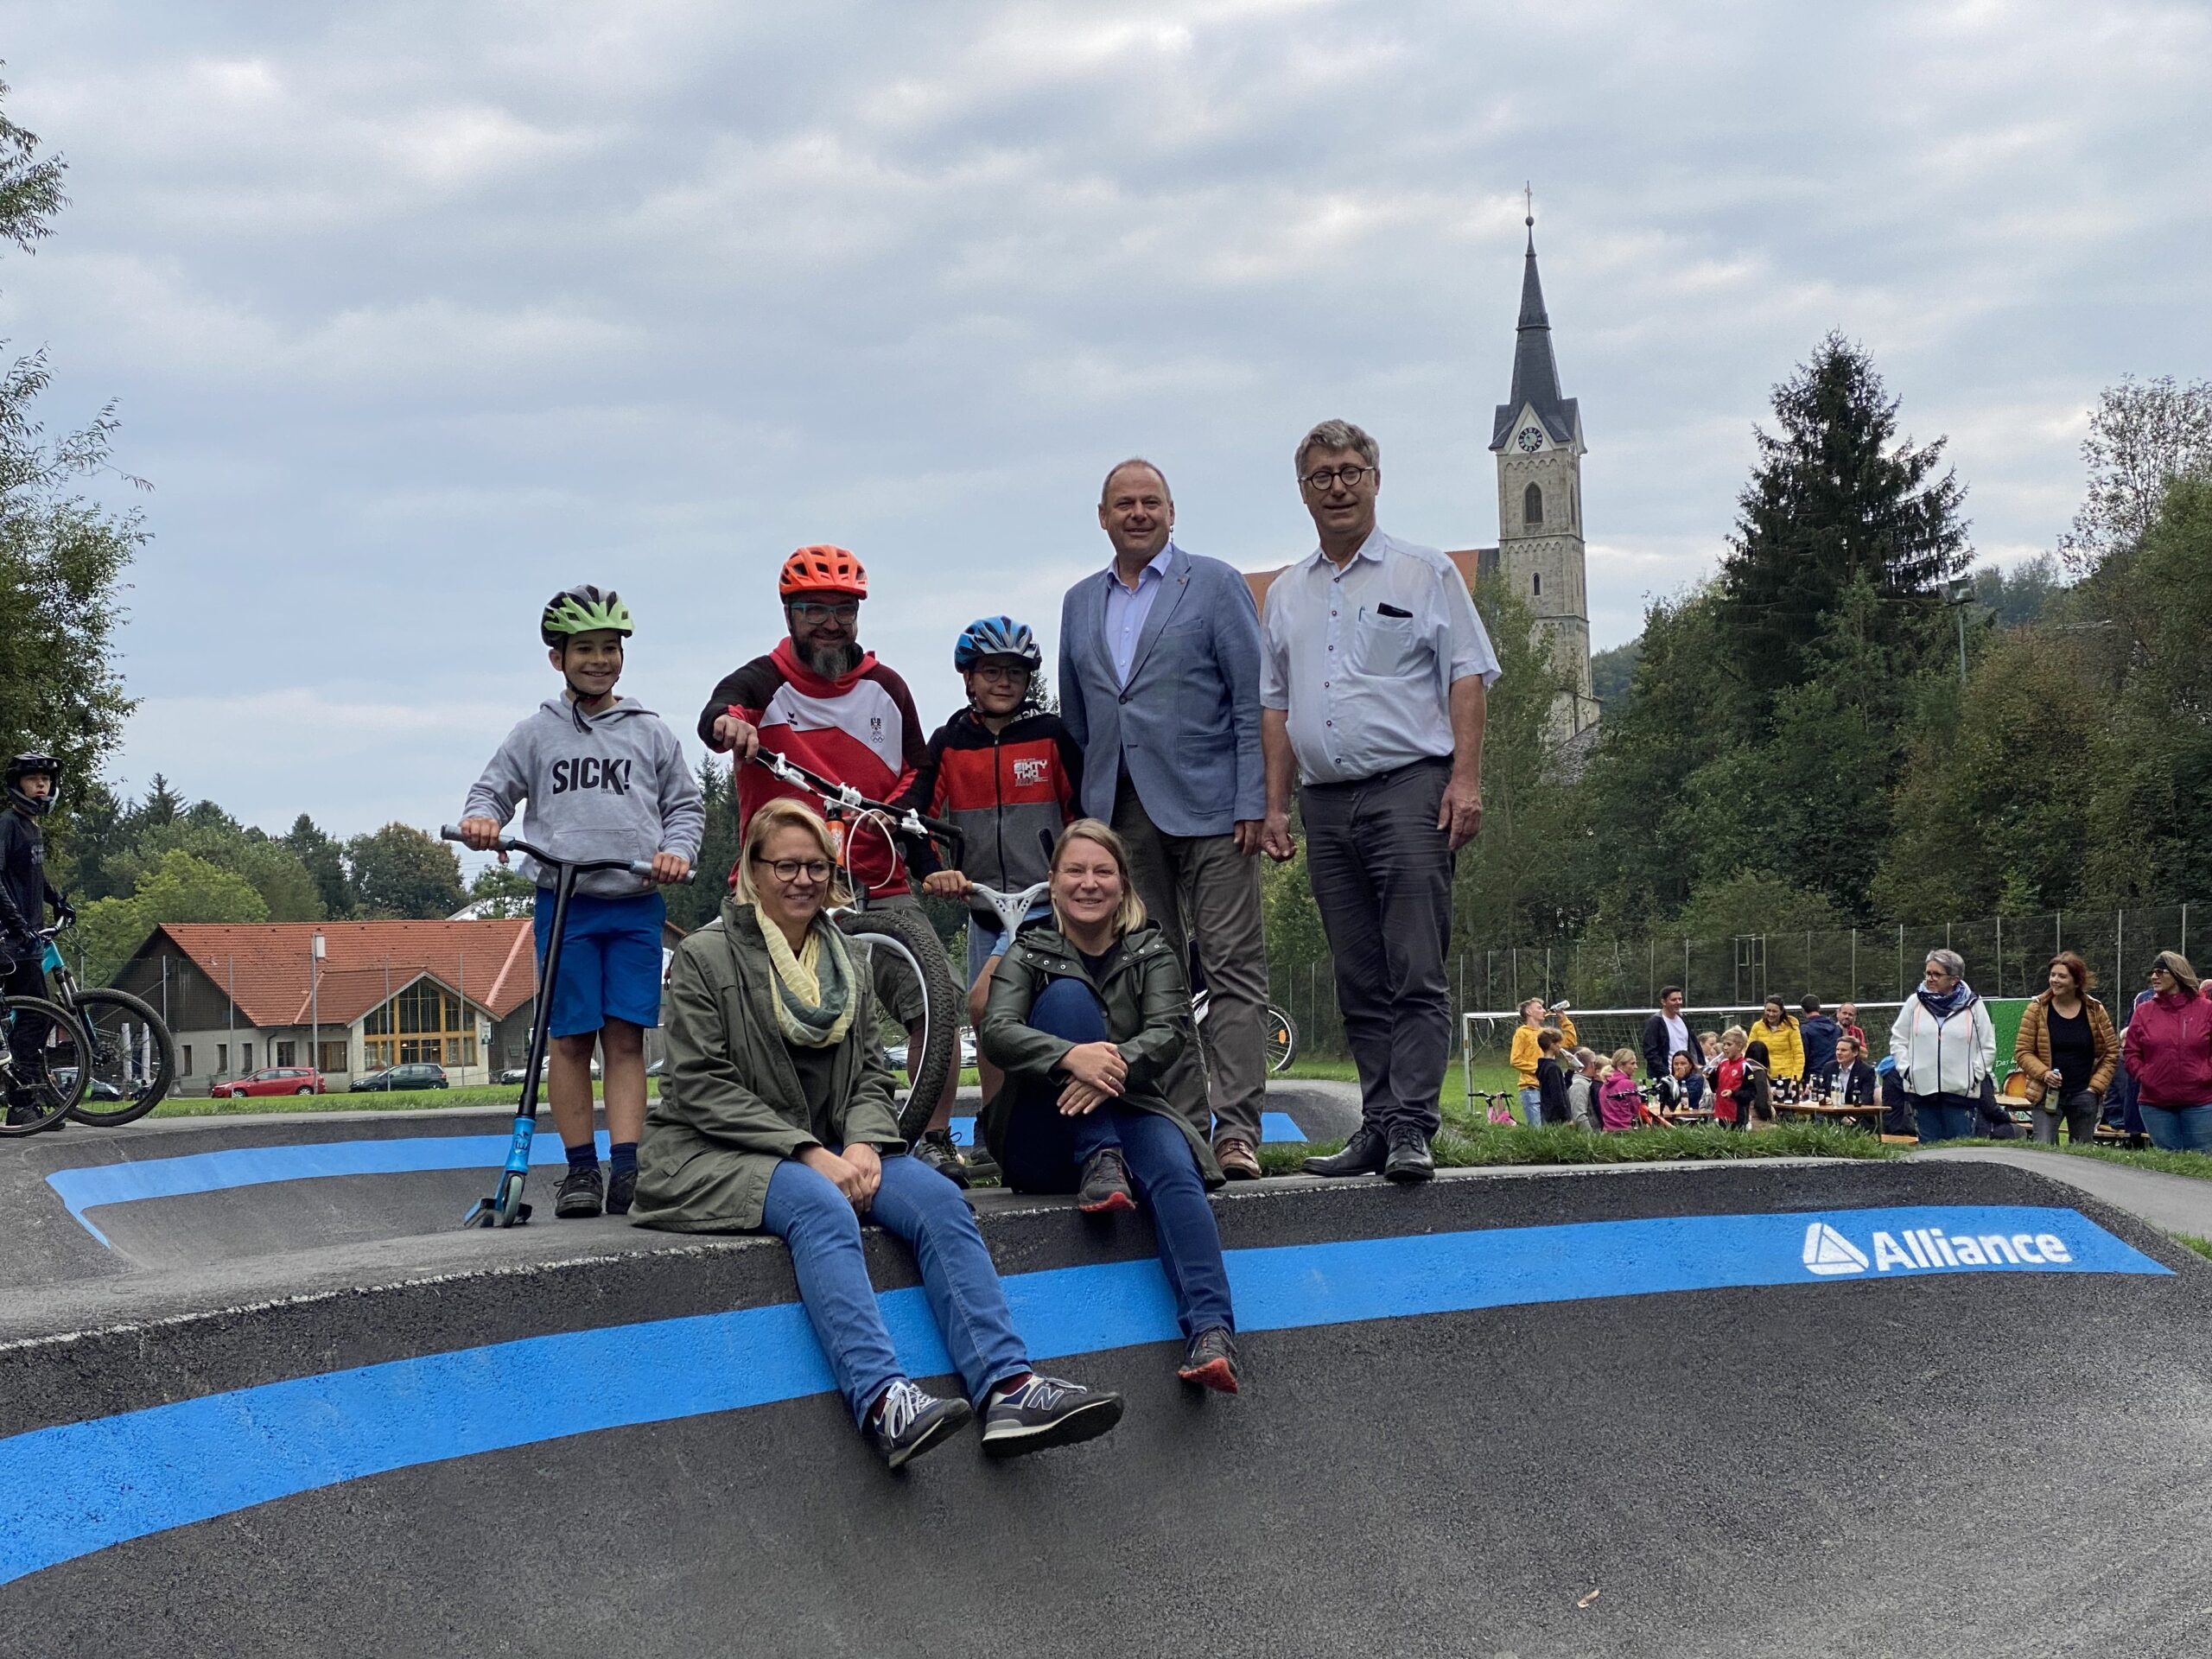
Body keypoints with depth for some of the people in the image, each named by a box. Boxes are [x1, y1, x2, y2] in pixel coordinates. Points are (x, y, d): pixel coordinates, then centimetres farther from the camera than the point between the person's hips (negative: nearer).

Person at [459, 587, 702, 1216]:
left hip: (636, 904, 1)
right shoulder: (536, 733, 10)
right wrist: (480, 817, -10)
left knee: (626, 1038, -3)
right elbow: (494, 789, 12)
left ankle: (626, 1171, -5)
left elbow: (686, 805, 14)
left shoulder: (651, 733, 11)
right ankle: (580, 1170, 6)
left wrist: (678, 851, -5)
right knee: (571, 1038, -1)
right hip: (563, 902, 0)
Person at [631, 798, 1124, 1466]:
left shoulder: (850, 959, 17)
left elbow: (872, 1073, 13)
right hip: (716, 1155, -5)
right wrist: (809, 1154, -18)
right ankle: (882, 1402, -53)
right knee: (820, 1207, -37)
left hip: (829, 1151, 5)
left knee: (937, 1198, -23)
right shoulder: (705, 957, -1)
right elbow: (703, 1087, -9)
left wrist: (863, 1144, -10)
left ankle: (1007, 1388, -36)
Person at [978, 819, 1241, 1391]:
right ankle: (1100, 1162, -29)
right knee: (1069, 993, -21)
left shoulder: (1150, 951, 13)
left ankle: (1211, 1334, -51)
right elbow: (996, 1031, -11)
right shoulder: (1029, 952, 9)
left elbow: (1172, 1029, -6)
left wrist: (1116, 1066, -29)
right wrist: (1071, 1056, -32)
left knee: (1173, 1168, -35)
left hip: (1128, 1109, 1)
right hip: (1043, 1146, 0)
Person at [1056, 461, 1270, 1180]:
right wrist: (1081, 813, 12)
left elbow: (1253, 703, -2)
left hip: (1207, 808, -4)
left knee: (1232, 970, -8)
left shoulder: (1215, 584, 3)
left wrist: (1252, 804, -10)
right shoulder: (1079, 603, 17)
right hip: (1120, 815, 4)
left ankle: (1235, 1129, -10)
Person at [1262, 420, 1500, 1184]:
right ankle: (1377, 1125, 9)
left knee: (1417, 971, -10)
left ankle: (1412, 1127, -12)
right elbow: (1276, 705, 19)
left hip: (1408, 788, -5)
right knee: (1360, 981, 6)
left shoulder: (1424, 573, 5)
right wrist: (1275, 804, 11)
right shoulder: (1286, 595, 18)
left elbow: (1467, 677, 0)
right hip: (1325, 803, 5)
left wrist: (1465, 779, -11)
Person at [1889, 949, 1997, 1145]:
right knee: (1928, 1147, 4)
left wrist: (1976, 1075, -2)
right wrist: (1906, 1069, 2)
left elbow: (1988, 1047, 8)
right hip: (1922, 1089, 2)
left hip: (1960, 1090, -2)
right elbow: (1898, 1040, 13)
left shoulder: (1973, 1006, 2)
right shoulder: (1915, 1003, 6)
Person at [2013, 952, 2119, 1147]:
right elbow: (2022, 1051, 0)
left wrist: (2096, 1085, -2)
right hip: (2047, 1094, -1)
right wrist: (2043, 1073, -16)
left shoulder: (2094, 1011, 2)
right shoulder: (2037, 1010, -1)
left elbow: (2112, 1052, 7)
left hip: (2084, 1096, 1)